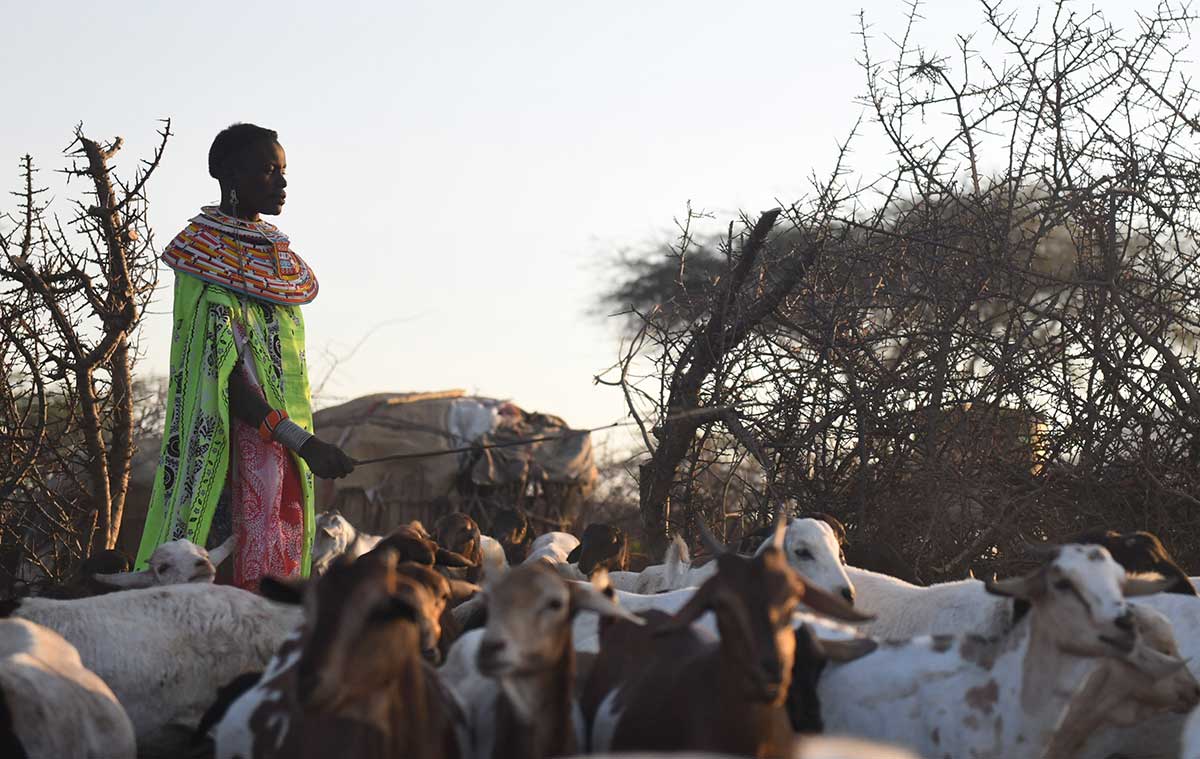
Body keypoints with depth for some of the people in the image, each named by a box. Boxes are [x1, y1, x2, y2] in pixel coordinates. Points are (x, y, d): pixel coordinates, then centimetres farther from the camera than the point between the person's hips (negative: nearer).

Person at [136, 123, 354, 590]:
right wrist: (301, 441, -26)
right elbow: (222, 372, -18)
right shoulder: (206, 253, -9)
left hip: (284, 442, 8)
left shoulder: (275, 251, 17)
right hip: (236, 435, -8)